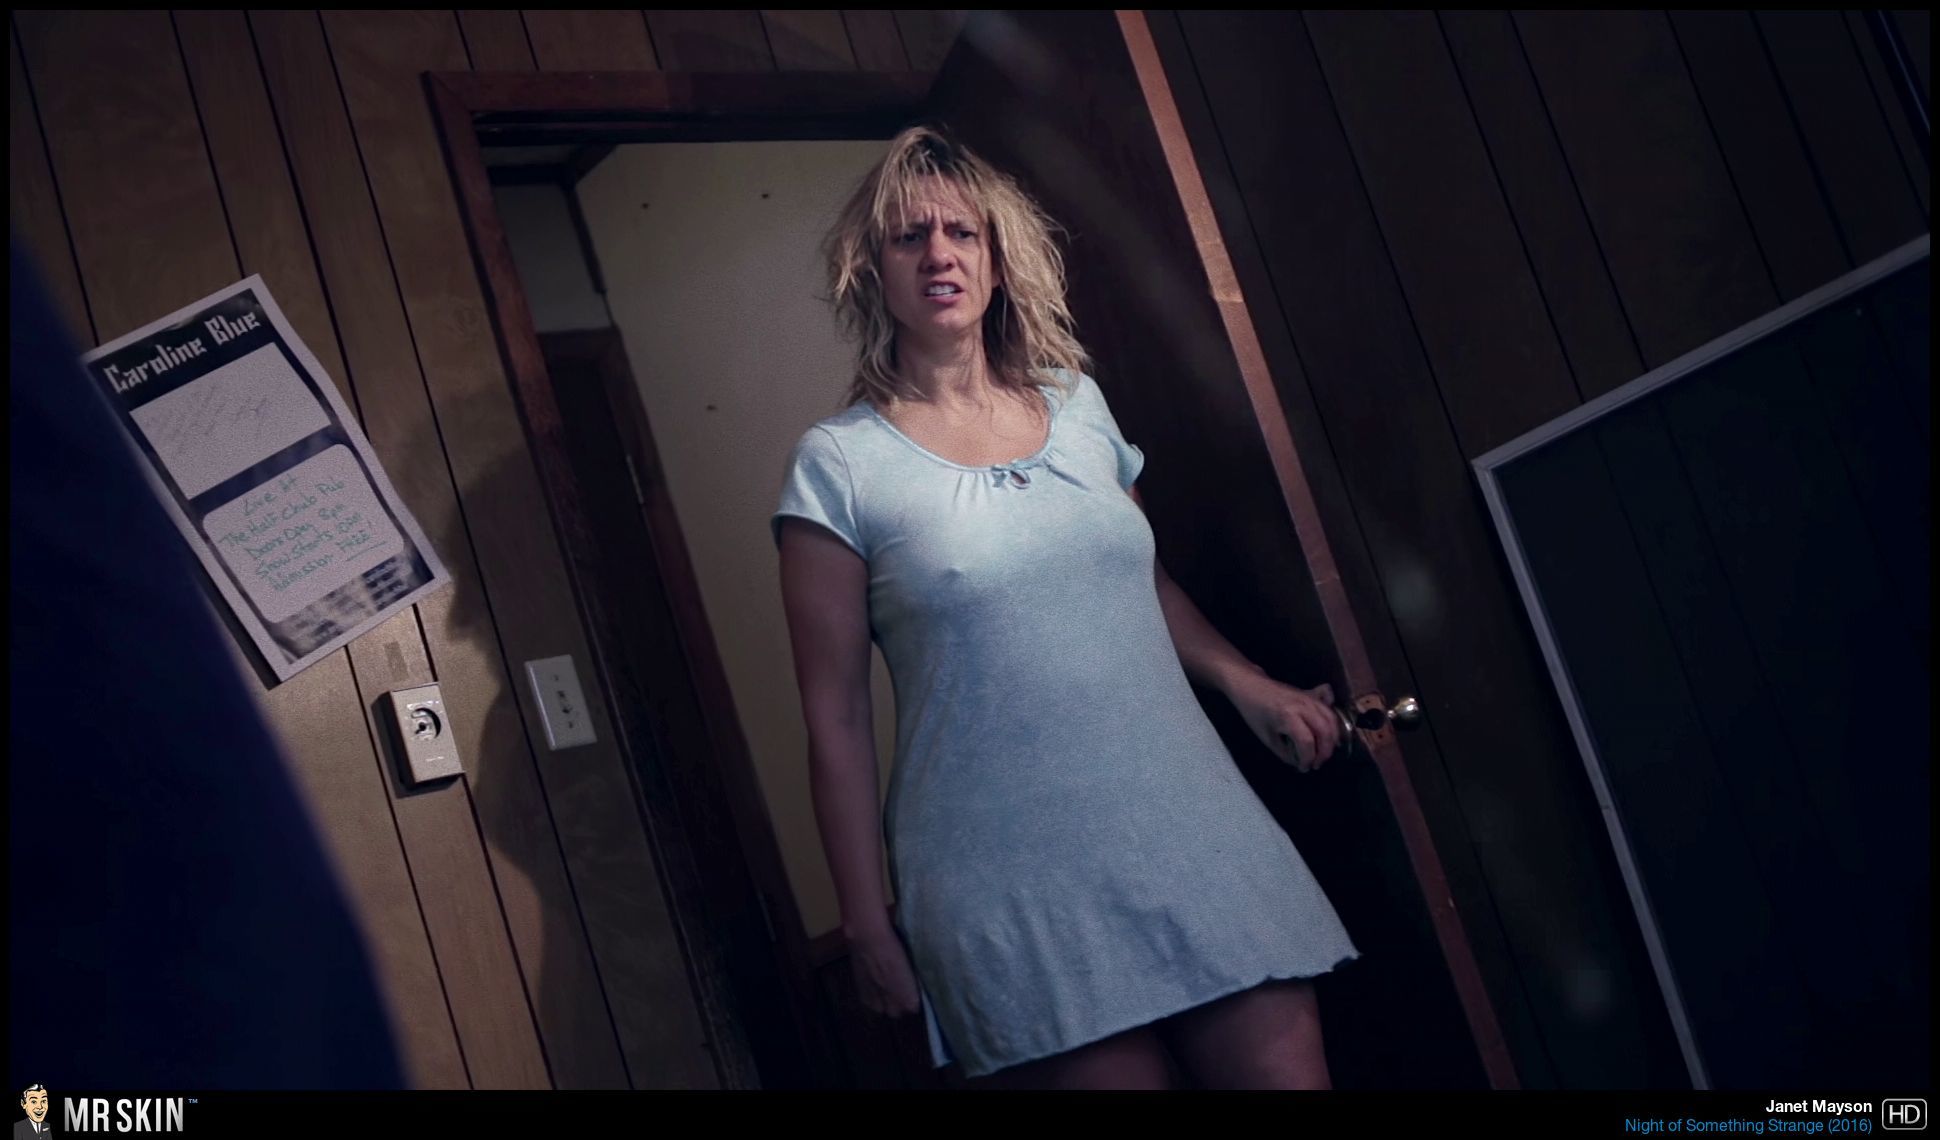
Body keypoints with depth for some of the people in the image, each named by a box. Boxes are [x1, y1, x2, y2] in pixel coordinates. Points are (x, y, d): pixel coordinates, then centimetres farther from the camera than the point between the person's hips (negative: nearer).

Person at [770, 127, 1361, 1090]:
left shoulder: (1077, 403, 11)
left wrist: (1246, 682, 5)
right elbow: (836, 718, -1)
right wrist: (868, 926, -2)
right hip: (1020, 892, -4)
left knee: (1288, 1069, -1)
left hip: (1193, 830, 4)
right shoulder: (838, 464, -2)